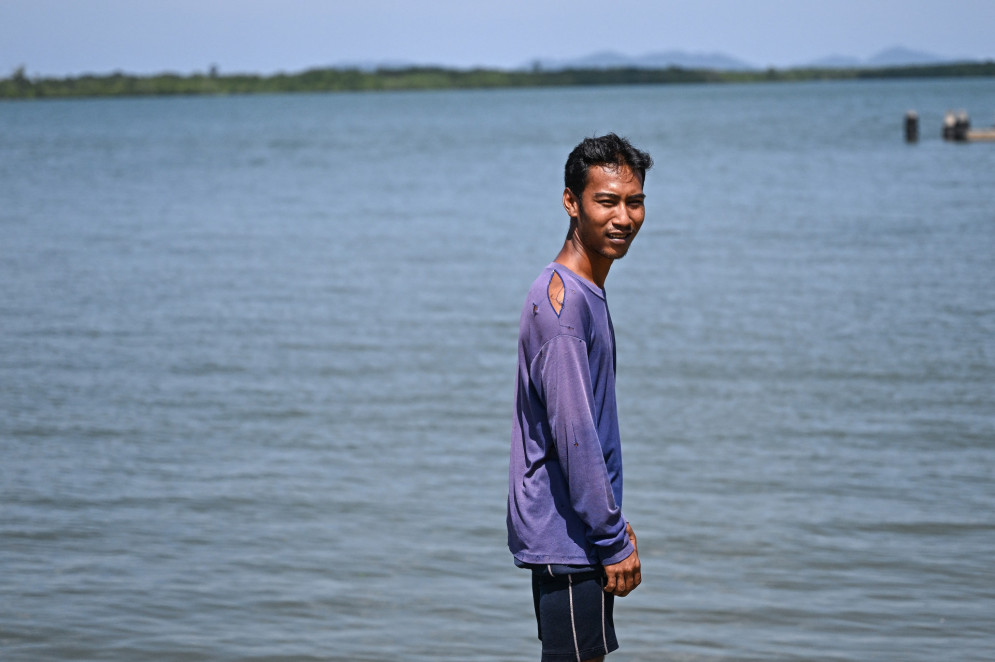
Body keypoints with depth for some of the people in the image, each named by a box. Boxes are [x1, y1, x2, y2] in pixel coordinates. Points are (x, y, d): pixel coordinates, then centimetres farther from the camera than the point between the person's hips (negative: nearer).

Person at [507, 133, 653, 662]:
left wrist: (612, 523, 18)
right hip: (567, 538, -10)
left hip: (576, 533, 10)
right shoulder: (563, 302, -19)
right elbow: (573, 434, -22)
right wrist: (613, 541, -18)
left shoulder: (586, 293, 12)